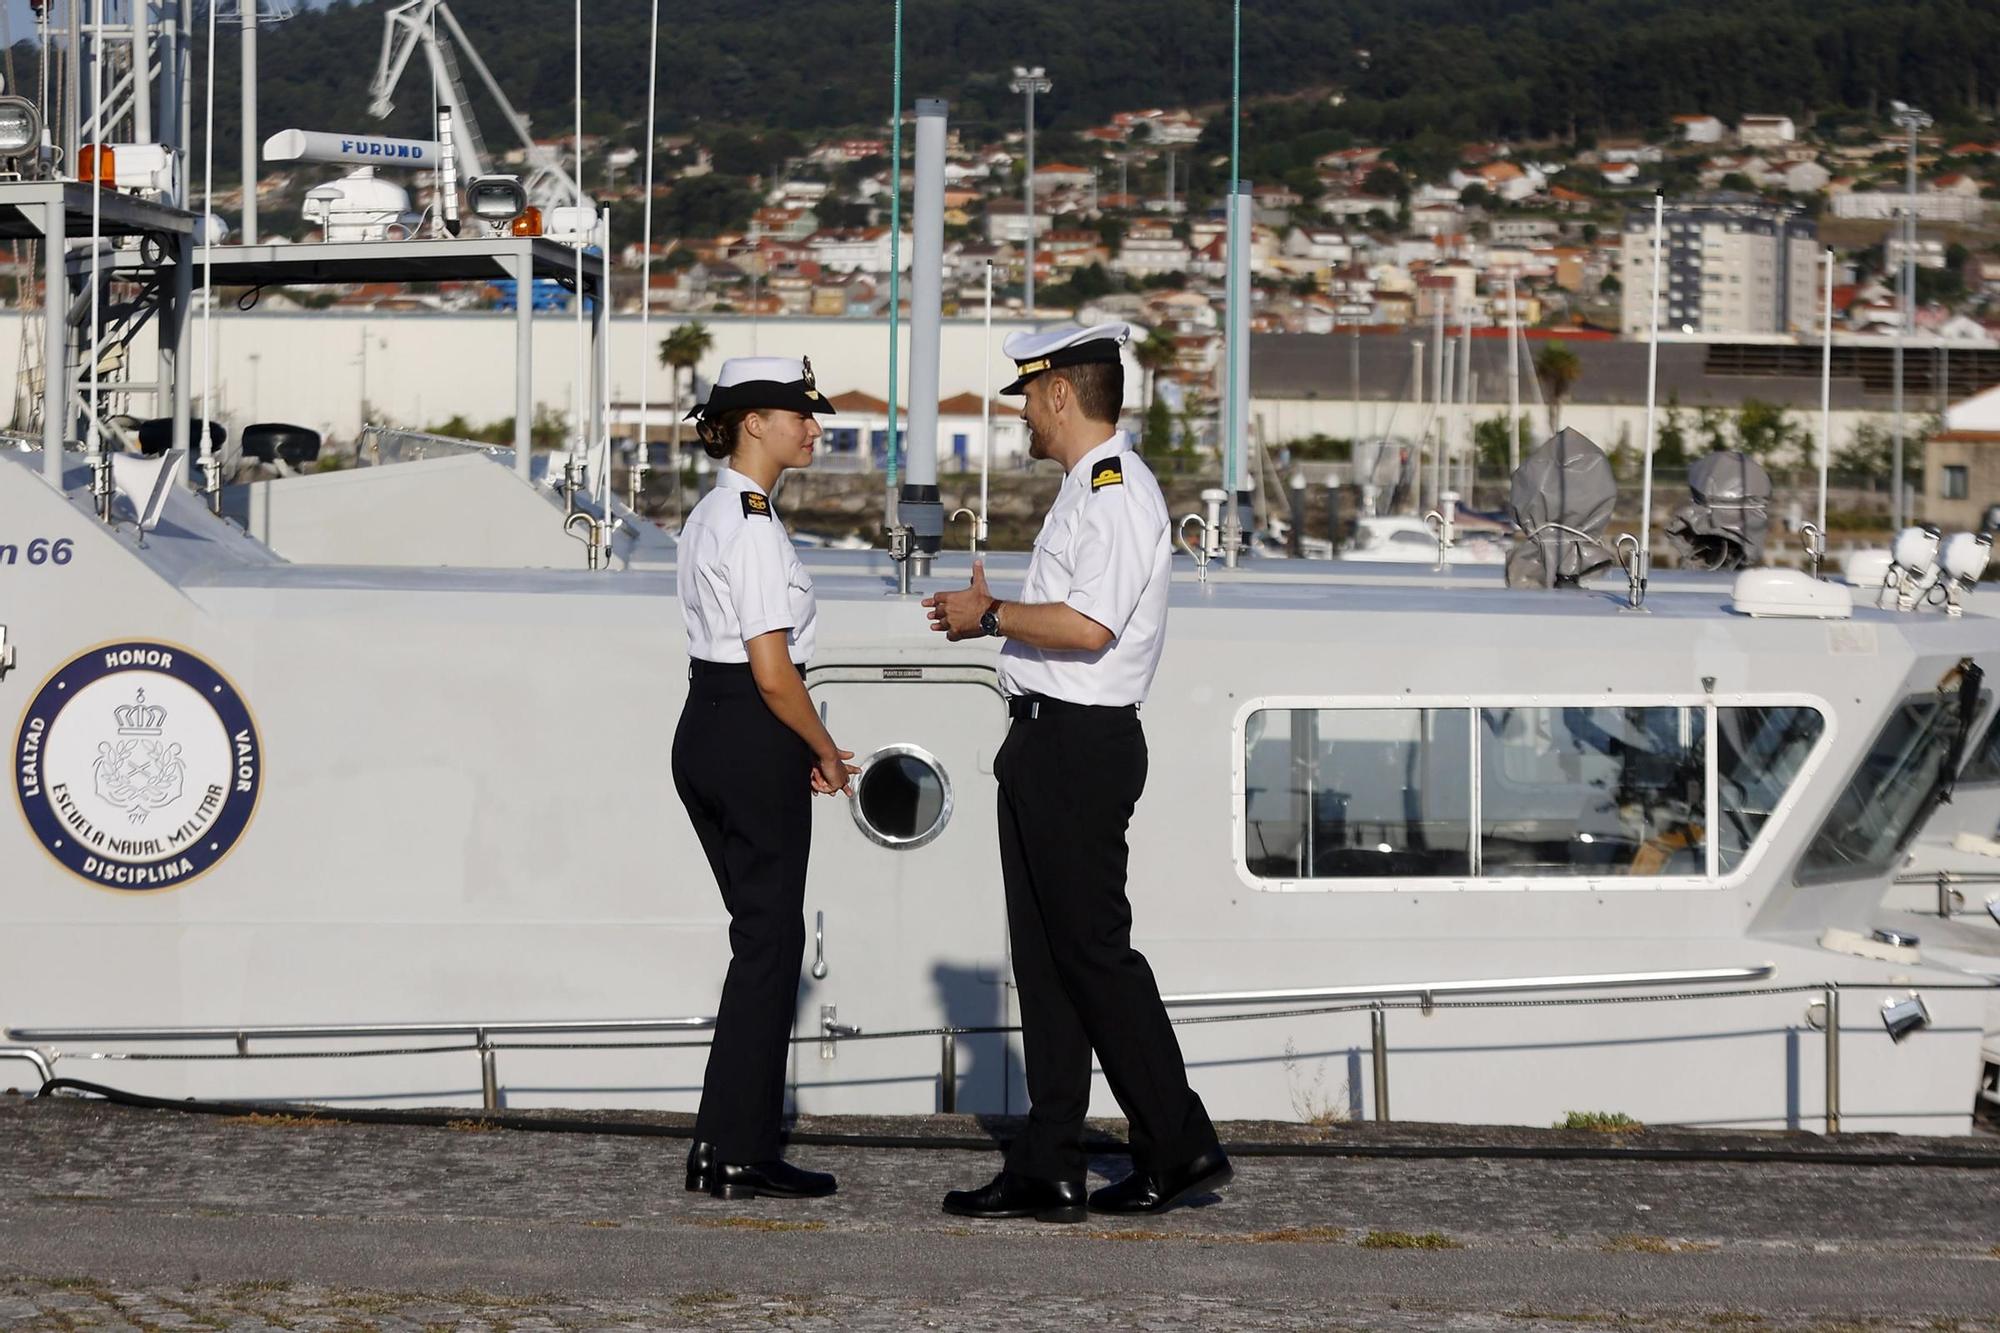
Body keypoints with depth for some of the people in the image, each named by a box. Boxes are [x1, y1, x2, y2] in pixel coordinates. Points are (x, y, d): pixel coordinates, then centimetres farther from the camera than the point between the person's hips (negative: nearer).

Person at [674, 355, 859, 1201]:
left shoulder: (709, 517, 14)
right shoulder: (753, 526, -17)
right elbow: (772, 671, -20)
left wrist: (801, 751, 15)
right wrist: (825, 752, -6)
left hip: (702, 734, 10)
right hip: (754, 742, -10)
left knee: (763, 932, 14)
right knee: (770, 940, -2)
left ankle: (739, 1143, 15)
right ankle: (733, 1152, 1)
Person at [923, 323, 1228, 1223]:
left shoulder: (1115, 491, -15)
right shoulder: (1085, 490, 18)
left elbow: (1088, 626, -25)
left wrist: (989, 616, -14)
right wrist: (992, 616, 16)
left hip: (1080, 745, -11)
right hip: (1046, 744, 11)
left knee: (1094, 952, -6)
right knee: (1045, 956, 9)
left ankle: (1179, 1148, 2)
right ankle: (1047, 1171, 11)